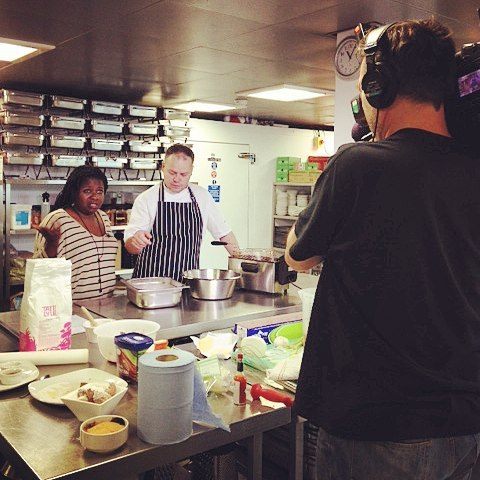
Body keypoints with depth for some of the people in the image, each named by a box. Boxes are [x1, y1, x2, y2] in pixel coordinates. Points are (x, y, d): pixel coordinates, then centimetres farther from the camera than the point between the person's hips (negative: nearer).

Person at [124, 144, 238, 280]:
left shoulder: (202, 196, 9)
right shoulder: (145, 199, 0)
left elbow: (224, 233, 16)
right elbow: (129, 246, -5)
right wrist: (136, 241, -26)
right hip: (151, 280, 1)